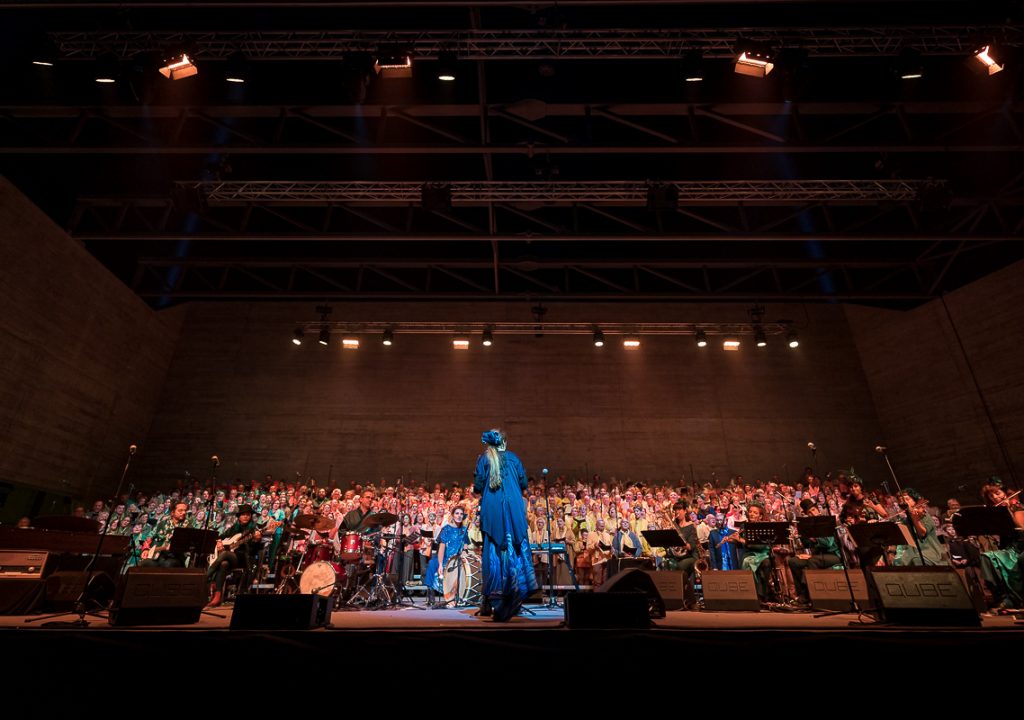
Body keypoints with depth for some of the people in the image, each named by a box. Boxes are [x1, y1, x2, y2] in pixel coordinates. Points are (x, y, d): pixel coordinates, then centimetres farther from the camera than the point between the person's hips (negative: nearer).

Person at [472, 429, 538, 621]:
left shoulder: (483, 459, 3)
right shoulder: (513, 458, 7)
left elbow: (478, 487, -3)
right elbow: (524, 484, 6)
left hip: (491, 511, -1)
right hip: (514, 510, 1)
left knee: (494, 551, 5)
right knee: (516, 548, 7)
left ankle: (496, 602, 7)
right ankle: (516, 589, 5)